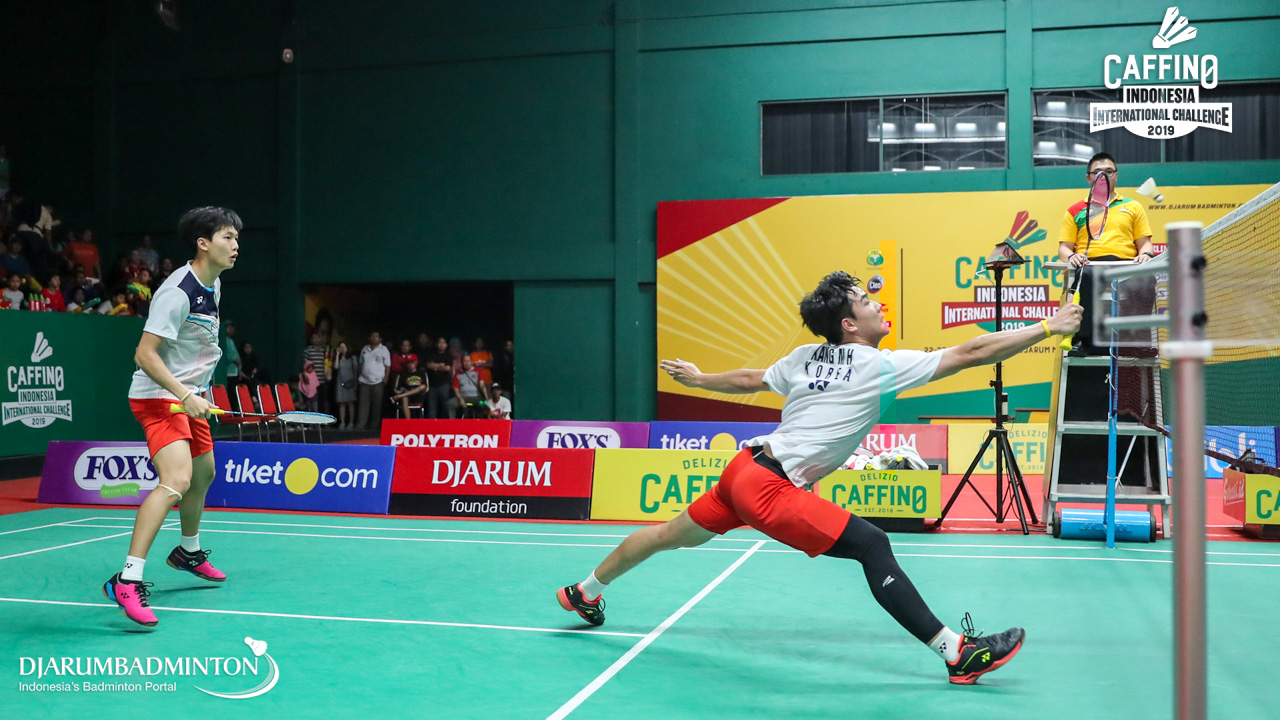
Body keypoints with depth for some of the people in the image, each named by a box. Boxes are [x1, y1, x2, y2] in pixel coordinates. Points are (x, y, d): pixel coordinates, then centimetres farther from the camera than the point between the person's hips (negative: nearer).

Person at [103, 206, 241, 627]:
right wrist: (184, 395, -30)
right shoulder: (178, 292, -22)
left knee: (204, 472, 24)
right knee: (176, 480, -26)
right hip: (158, 396, -10)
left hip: (189, 395, 10)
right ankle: (127, 580, -28)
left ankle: (188, 553, 47)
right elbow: (145, 354, -24)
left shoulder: (213, 285, 8)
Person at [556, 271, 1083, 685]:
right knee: (871, 545, -13)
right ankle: (958, 654, -15)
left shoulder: (805, 358, 10)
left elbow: (750, 379, 24)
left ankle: (584, 593, 40)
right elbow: (971, 353, -10)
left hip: (746, 468, 9)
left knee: (675, 535, 23)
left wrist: (698, 379, 41)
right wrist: (1049, 327, -4)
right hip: (770, 486, -9)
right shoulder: (883, 366, -9)